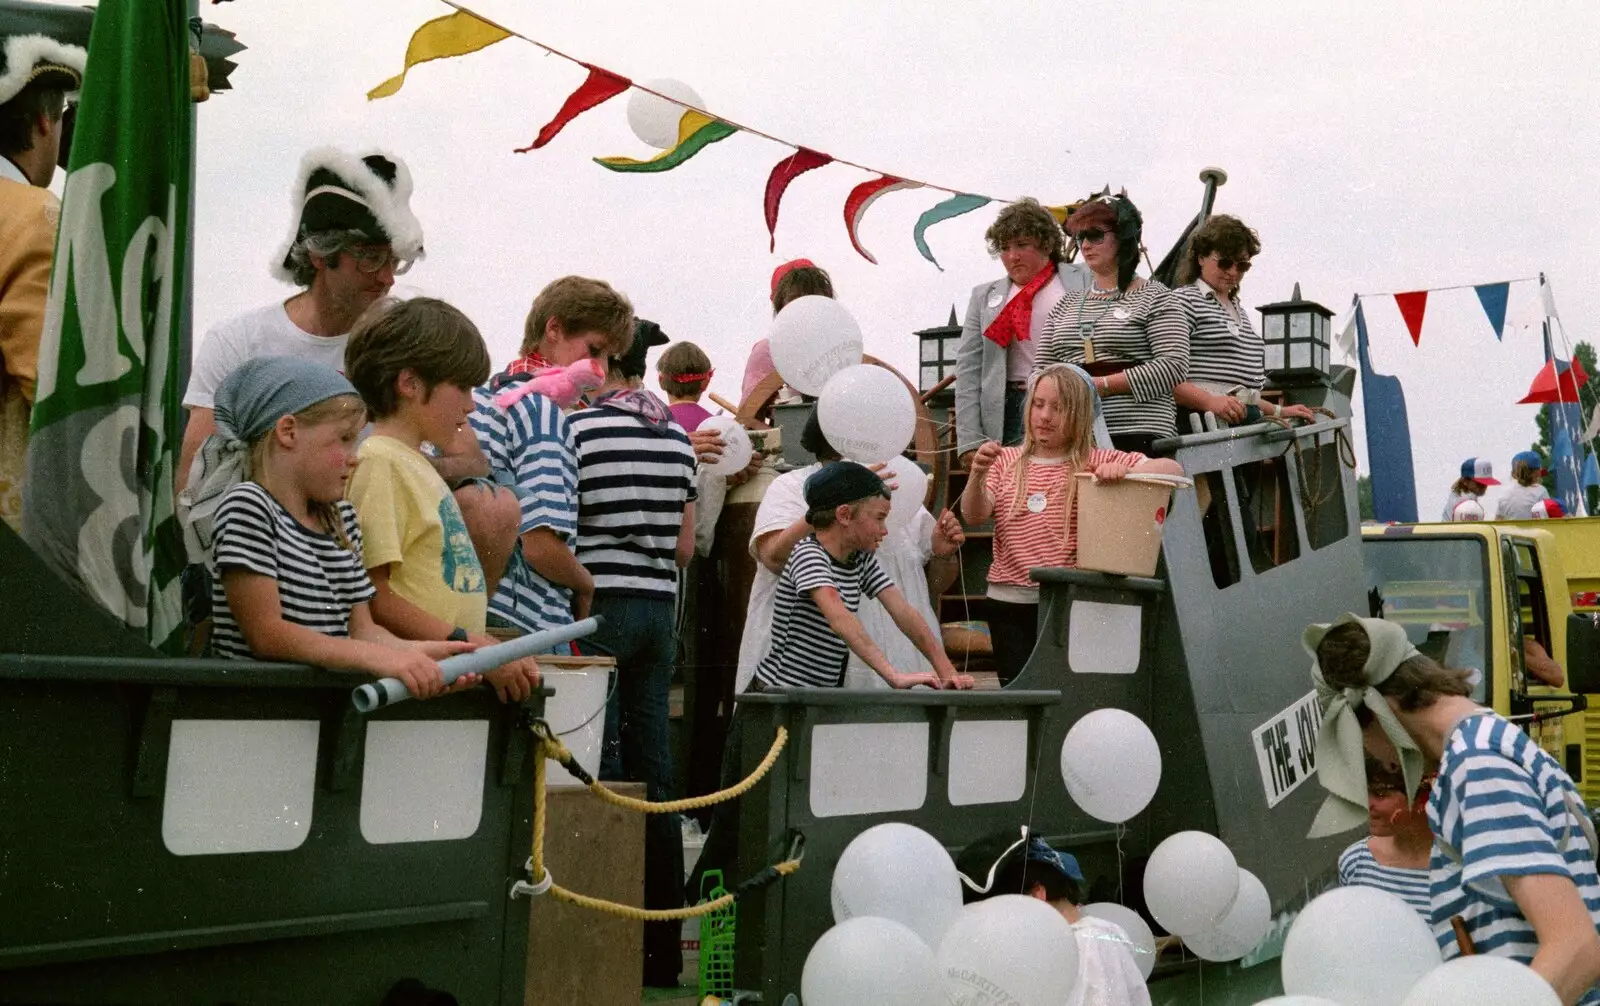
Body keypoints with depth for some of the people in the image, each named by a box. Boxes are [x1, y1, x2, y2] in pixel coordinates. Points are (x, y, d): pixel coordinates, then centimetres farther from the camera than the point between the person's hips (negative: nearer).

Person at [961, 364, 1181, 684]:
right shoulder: (1006, 461, 11)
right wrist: (977, 475, -23)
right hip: (1010, 604, 2)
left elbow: (1172, 469, -4)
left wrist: (1125, 470, -23)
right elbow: (973, 515, -3)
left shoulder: (1096, 462, 4)